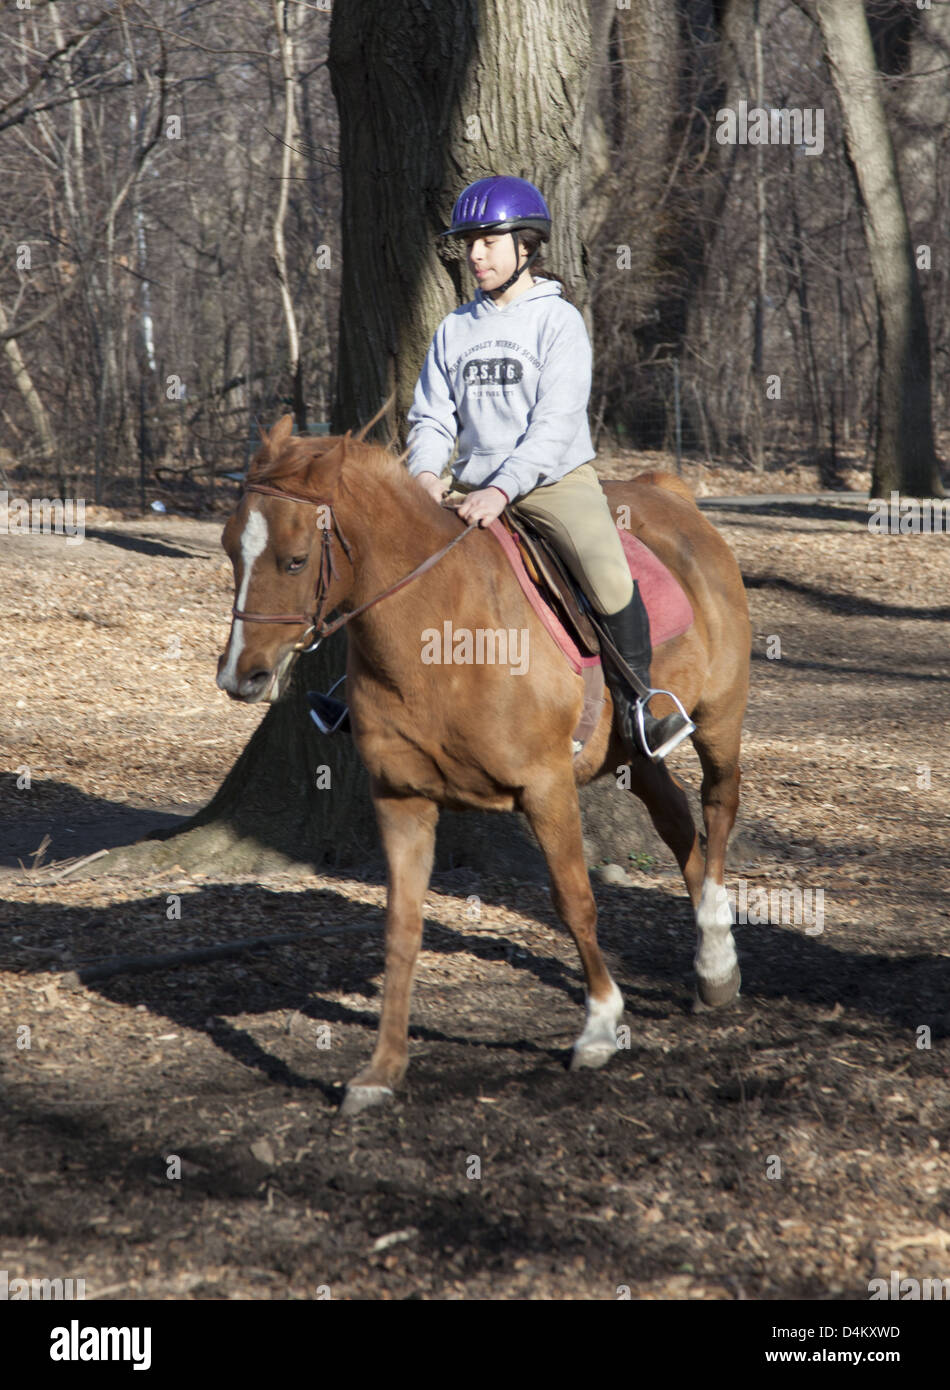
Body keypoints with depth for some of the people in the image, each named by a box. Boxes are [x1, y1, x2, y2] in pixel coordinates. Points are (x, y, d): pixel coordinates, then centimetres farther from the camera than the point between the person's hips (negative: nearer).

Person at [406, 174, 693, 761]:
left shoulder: (558, 321, -6)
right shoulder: (455, 329, 11)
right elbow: (433, 417, 10)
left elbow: (555, 424, -15)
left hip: (558, 478, -5)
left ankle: (636, 707, -16)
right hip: (476, 485, 5)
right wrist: (427, 472, -13)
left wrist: (503, 489, -27)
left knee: (608, 573, -29)